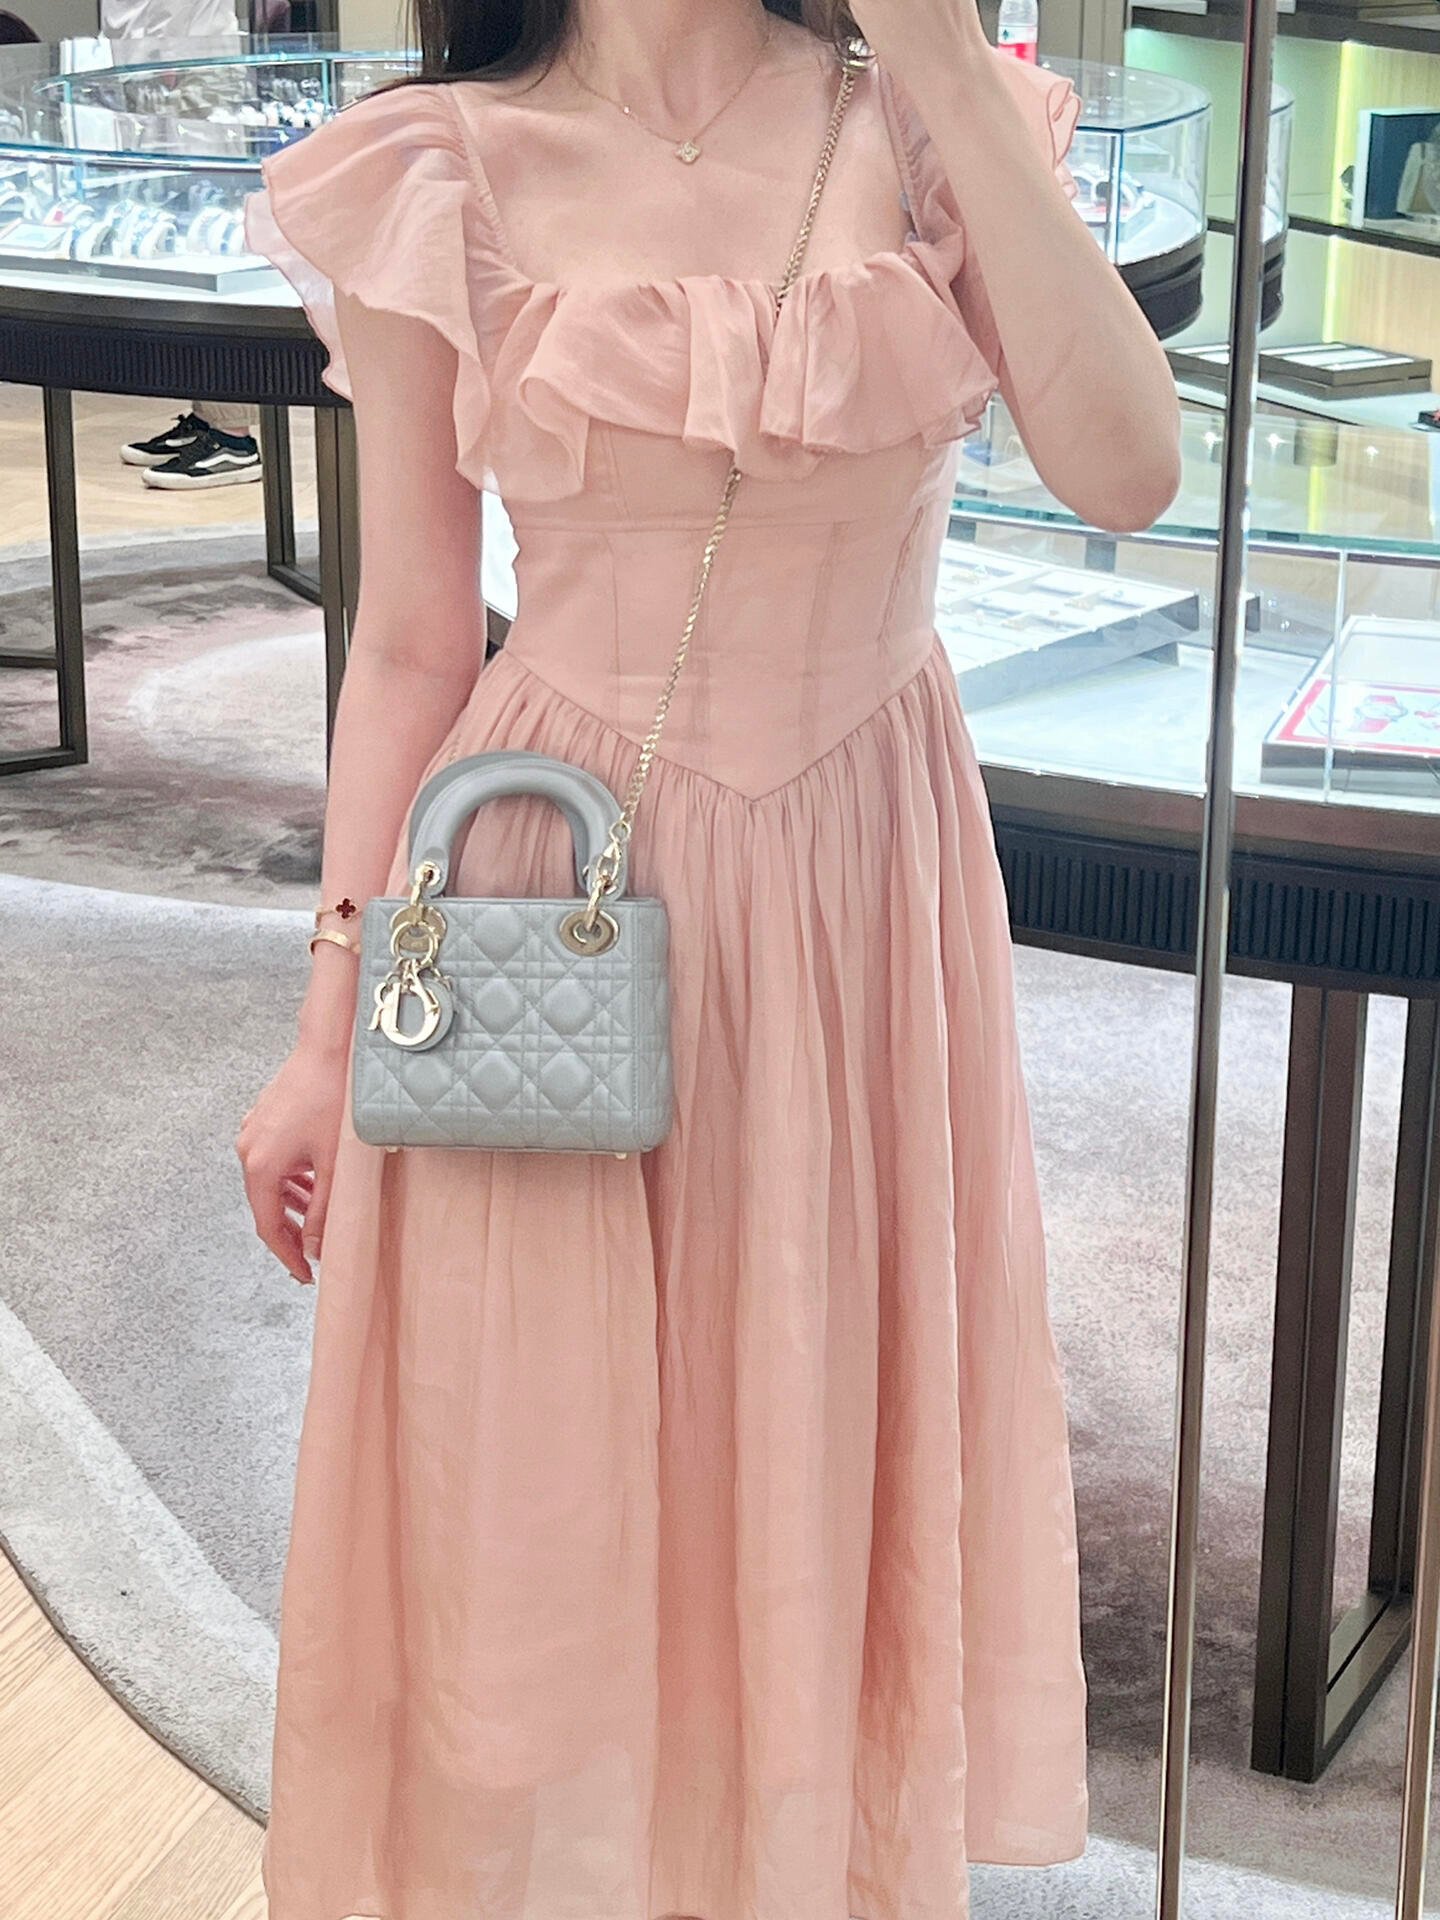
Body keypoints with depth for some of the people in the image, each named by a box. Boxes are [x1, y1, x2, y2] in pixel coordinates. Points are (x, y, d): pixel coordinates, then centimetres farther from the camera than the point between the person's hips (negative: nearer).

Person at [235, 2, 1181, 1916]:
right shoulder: (446, 177, -5)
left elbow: (1124, 468, -16)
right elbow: (409, 646, -1)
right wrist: (331, 1024, -1)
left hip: (862, 889, 2)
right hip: (554, 894, -1)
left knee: (826, 1470, 14)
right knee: (539, 1487, 9)